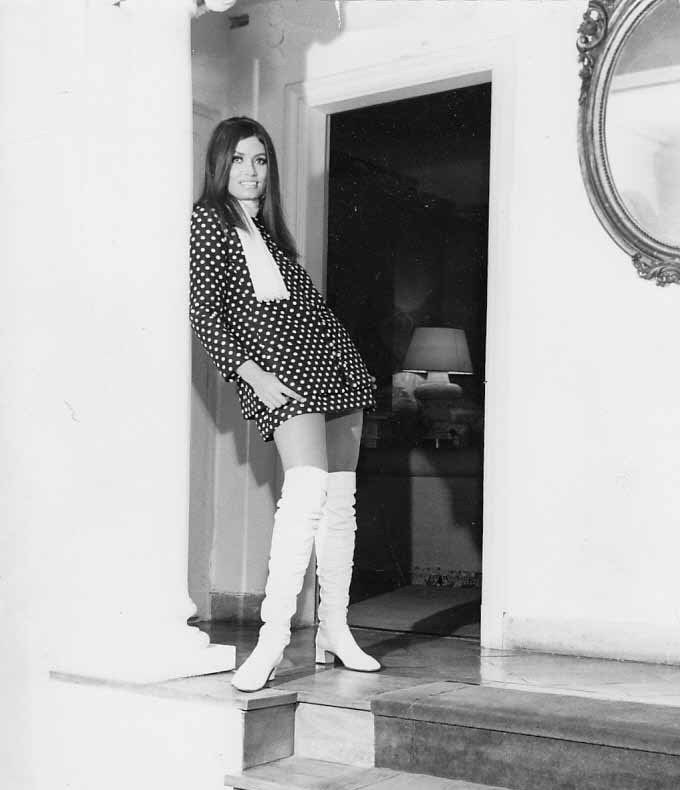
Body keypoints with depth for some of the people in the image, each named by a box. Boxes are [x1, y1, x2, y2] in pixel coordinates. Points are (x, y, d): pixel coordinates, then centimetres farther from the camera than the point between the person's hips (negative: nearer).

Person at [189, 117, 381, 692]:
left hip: (335, 362, 8)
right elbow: (204, 311, -8)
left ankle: (335, 631, 11)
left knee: (340, 496, 4)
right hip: (277, 367, -8)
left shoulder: (269, 226, 23)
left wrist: (355, 366, 17)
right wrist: (253, 374, -17)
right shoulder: (209, 219, 1)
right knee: (308, 486, -25)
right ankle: (273, 638, -25)